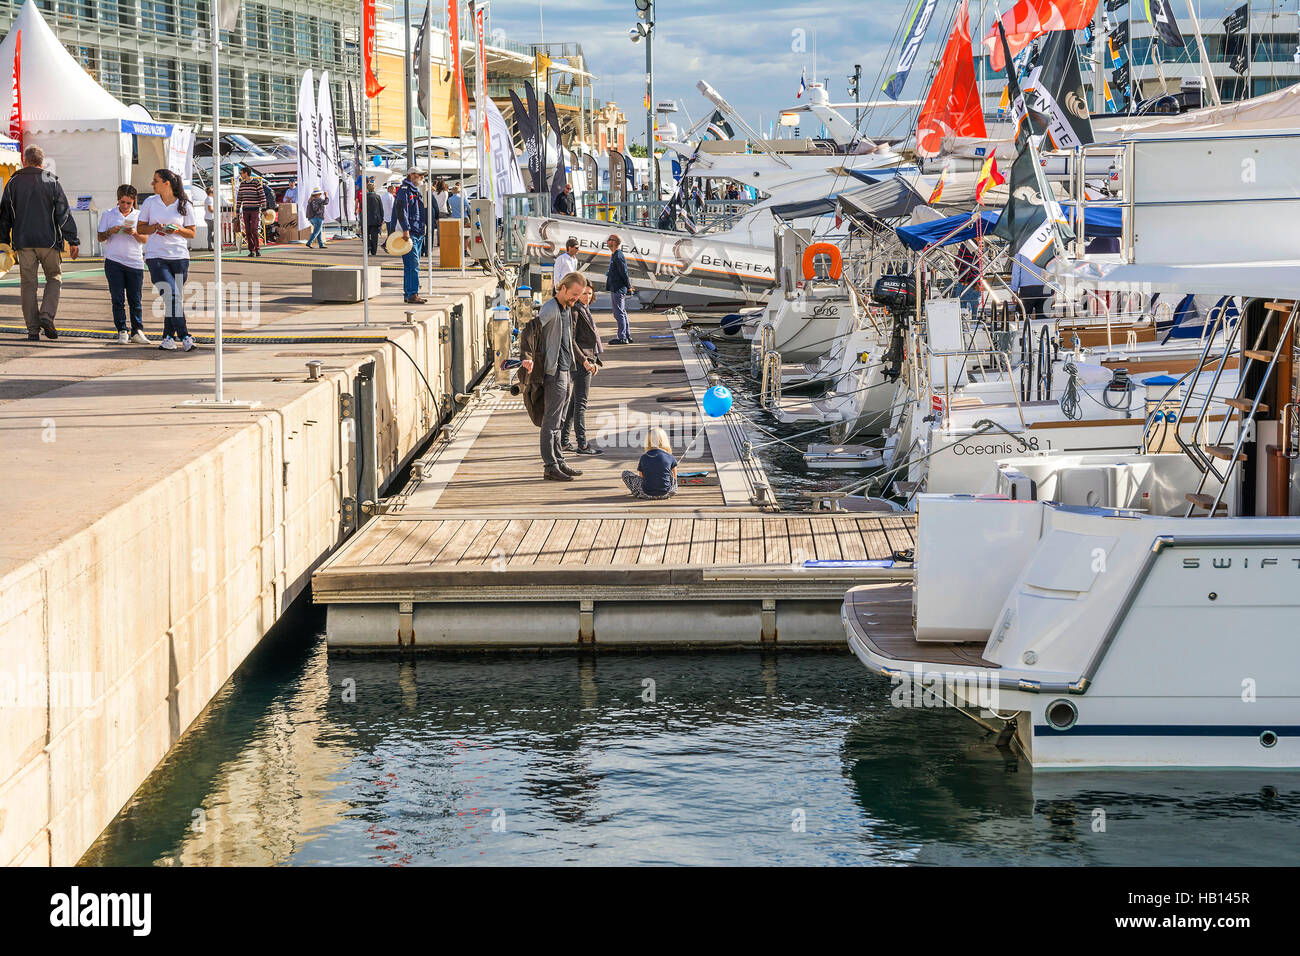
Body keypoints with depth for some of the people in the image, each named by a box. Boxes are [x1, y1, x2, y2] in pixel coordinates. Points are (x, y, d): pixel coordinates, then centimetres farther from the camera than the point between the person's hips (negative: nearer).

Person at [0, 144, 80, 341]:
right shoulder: (51, 182, -1)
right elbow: (64, 213, -3)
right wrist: (73, 241, -1)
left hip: (23, 242, 1)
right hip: (48, 241, -1)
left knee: (28, 284, 5)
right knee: (54, 278, 13)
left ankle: (33, 329, 3)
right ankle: (47, 315, -8)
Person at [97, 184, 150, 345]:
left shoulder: (139, 216, 9)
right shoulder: (108, 215, 8)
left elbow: (145, 239, 3)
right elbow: (100, 238, 8)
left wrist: (135, 233, -16)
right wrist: (110, 232, -12)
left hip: (135, 262, 0)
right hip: (114, 262, 0)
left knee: (135, 299, 1)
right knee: (118, 298, -2)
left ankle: (137, 331, 6)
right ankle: (122, 332, 1)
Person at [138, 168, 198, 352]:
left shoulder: (184, 205, 4)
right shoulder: (150, 202, 6)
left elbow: (192, 233, 9)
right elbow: (140, 227, 12)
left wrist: (177, 229, -11)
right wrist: (156, 227, -8)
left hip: (179, 256, 1)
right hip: (156, 255, -1)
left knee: (177, 298, 2)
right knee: (169, 295, -14)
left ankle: (168, 338, 14)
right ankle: (184, 336, -13)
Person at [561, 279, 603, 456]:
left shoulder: (585, 310, 16)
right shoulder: (575, 311, -13)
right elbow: (571, 341, -18)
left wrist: (595, 360, 18)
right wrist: (584, 361, -19)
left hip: (588, 360, 10)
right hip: (579, 361, -10)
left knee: (574, 401, 13)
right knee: (581, 403, -8)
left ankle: (563, 441, 19)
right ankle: (582, 444, -7)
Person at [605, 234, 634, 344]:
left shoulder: (618, 257, -17)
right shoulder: (614, 255, 15)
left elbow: (624, 273, -18)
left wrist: (628, 287, -14)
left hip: (618, 289, -10)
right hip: (615, 289, 10)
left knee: (619, 314, -7)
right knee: (622, 313, 14)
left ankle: (622, 338, -5)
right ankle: (627, 336, 20)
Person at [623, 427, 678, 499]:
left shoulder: (643, 458, -1)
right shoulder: (670, 458, -2)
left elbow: (641, 476, 9)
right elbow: (674, 477, 10)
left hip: (647, 494, -2)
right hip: (665, 493, 2)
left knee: (625, 474, 16)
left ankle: (638, 493, 9)